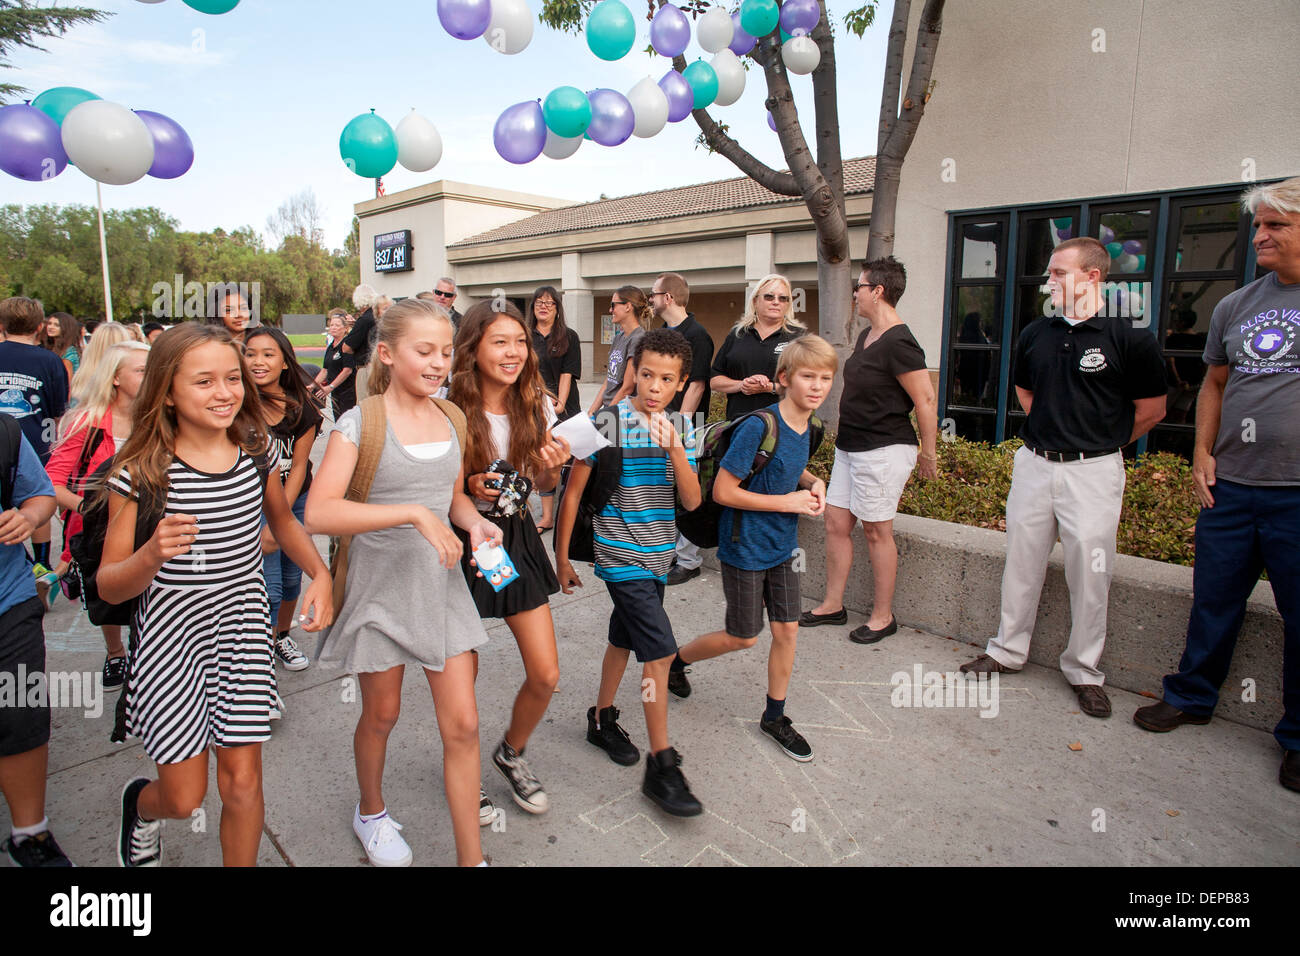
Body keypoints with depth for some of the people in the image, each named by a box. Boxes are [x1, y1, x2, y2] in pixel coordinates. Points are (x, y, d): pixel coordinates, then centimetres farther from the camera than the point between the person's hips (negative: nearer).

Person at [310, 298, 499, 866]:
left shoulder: (451, 418, 1)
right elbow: (319, 513, -27)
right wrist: (414, 512, -34)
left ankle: (471, 857, 19)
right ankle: (371, 813, 48)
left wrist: (474, 522, -6)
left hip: (442, 584, 4)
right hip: (382, 584, -3)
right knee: (381, 714, 18)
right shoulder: (360, 423, -14)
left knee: (462, 724, 4)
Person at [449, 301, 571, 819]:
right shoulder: (450, 411, -15)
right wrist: (467, 490, -22)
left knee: (546, 675, 4)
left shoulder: (537, 405, -3)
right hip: (461, 538, -3)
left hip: (516, 535, 4)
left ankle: (511, 753, 35)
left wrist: (551, 466, -13)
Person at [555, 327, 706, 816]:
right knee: (661, 651, -10)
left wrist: (675, 449, -20)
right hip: (622, 556, -6)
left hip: (657, 556, 6)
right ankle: (661, 767, 1)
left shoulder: (675, 429, 3)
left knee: (625, 640, 20)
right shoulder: (609, 421, -12)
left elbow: (692, 501, -4)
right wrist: (561, 557, -3)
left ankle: (602, 720, 42)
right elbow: (573, 491, -7)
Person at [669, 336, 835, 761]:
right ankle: (676, 659, 34)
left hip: (783, 547, 7)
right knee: (743, 638, 8)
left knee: (787, 630, 10)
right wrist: (789, 502, -20)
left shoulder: (806, 427, 0)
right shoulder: (758, 427, -24)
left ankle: (774, 716, 30)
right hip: (745, 548, -7)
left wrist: (813, 483, -3)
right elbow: (723, 491, -22)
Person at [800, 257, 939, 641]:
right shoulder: (867, 335, 12)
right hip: (850, 447, 10)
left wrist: (927, 452, -12)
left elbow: (926, 400, -18)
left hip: (883, 451, -10)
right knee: (835, 521, 11)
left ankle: (883, 616, 16)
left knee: (876, 531, 0)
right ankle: (833, 605, 23)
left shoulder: (898, 343, -18)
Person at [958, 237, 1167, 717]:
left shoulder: (1129, 339, -8)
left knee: (1089, 573, 1)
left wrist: (1098, 443, 9)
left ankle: (1084, 670, 18)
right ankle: (1008, 650, 27)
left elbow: (1152, 410, 1)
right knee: (1021, 561, 11)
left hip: (1092, 471, -4)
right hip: (1034, 464, 4)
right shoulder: (1035, 335, 6)